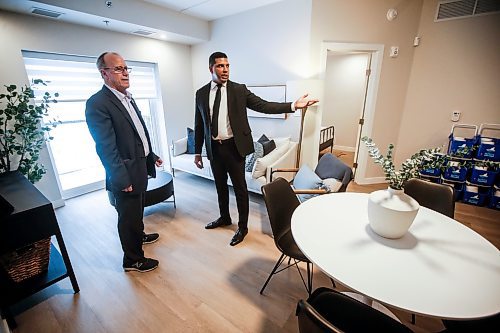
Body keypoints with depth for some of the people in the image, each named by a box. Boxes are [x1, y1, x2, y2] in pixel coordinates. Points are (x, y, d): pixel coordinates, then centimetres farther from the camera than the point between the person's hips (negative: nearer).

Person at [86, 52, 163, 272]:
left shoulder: (127, 97, 10)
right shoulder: (97, 103, -18)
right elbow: (106, 148, -21)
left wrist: (151, 156, 18)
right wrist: (123, 180, -21)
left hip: (141, 167, 9)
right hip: (126, 174, -8)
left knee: (138, 209, 27)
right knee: (128, 216, 8)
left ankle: (139, 235, 51)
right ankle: (133, 260, 27)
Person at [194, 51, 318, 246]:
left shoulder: (239, 90, -2)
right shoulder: (201, 93, 6)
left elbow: (263, 106, -9)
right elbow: (199, 125, 9)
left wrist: (293, 106, -20)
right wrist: (197, 152, 10)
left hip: (233, 147, -3)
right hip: (213, 148, 4)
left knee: (240, 187, 5)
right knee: (220, 186, 18)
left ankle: (243, 227, 24)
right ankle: (224, 217, 42)